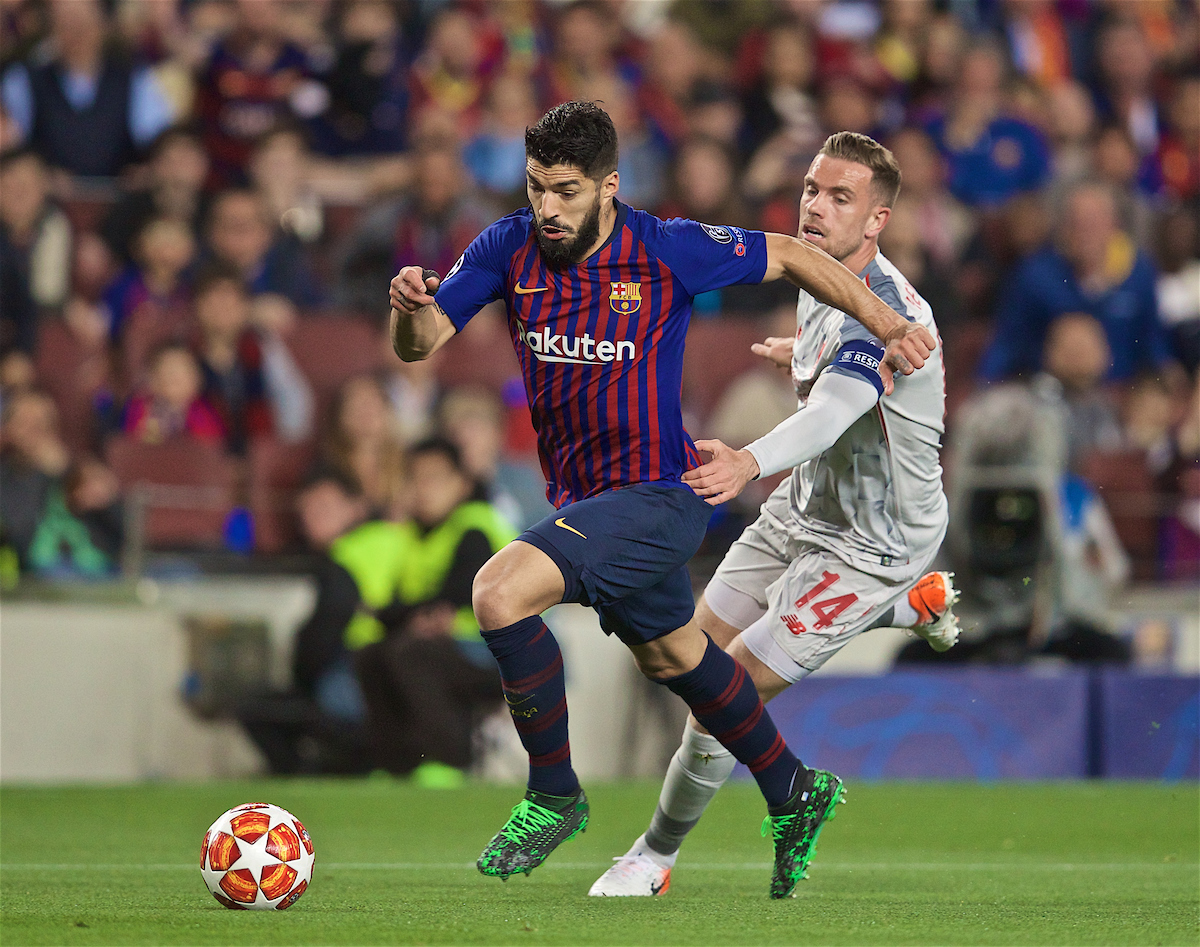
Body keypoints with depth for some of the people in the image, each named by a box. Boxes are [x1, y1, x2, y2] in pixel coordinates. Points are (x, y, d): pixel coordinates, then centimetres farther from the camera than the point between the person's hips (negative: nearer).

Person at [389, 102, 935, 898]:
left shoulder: (667, 250, -17)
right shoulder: (510, 248, -6)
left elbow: (790, 256, -4)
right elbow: (421, 346, -7)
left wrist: (887, 324, -7)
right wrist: (413, 307, -29)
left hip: (658, 495, -7)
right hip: (581, 496, 7)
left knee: (500, 594, -25)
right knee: (673, 657, 25)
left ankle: (554, 796, -9)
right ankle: (793, 794, 48)